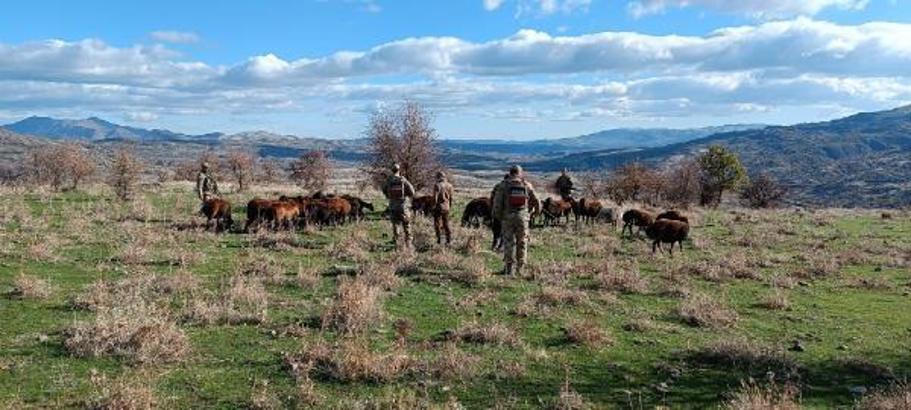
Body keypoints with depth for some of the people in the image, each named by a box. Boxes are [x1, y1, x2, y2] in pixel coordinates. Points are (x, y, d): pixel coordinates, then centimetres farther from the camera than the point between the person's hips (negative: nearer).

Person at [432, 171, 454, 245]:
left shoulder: (437, 185, -14)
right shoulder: (449, 185, 1)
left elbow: (435, 198, -15)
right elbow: (451, 197, 6)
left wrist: (434, 207, -5)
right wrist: (450, 207, 16)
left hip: (438, 207, -5)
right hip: (446, 207, 5)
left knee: (437, 224, 5)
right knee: (446, 223, 14)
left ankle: (439, 240, 3)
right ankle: (449, 240, 10)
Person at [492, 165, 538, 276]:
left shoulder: (504, 184, -2)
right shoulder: (526, 185, 3)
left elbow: (497, 201, -5)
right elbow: (535, 199, 8)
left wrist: (497, 215, 6)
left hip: (507, 217, -1)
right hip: (523, 217, 1)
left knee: (509, 242, 5)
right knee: (522, 243, 11)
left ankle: (510, 269, 1)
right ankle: (519, 269, 13)